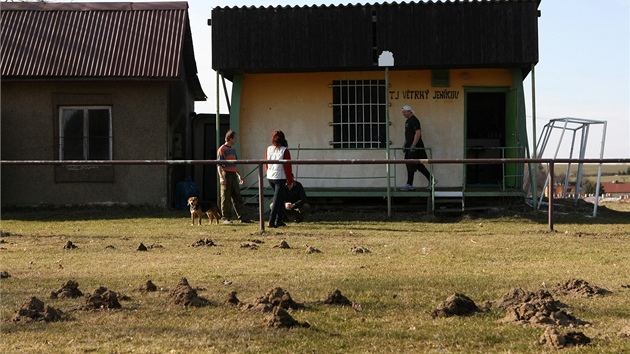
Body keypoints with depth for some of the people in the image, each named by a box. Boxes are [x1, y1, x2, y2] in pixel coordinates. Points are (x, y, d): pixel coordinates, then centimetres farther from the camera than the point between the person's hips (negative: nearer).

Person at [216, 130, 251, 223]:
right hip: (226, 174, -8)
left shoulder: (233, 149, 16)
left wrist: (239, 175, 24)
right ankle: (226, 218, 2)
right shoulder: (222, 149, -8)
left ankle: (242, 217, 7)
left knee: (237, 197, 6)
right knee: (226, 198, -2)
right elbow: (219, 164, -13)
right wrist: (221, 177, -22)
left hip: (233, 175, 8)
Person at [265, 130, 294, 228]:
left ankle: (279, 220, 21)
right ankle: (271, 221, -6)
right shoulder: (284, 151, -12)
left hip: (270, 178, 6)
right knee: (277, 200, -1)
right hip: (280, 178, -5)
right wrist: (290, 181, -1)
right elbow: (287, 167, -9)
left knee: (280, 198, 20)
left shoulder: (268, 149, 2)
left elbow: (266, 165, 10)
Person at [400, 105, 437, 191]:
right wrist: (405, 145, 20)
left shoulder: (414, 121, -13)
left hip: (415, 147, -10)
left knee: (411, 165, -7)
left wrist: (413, 146, -25)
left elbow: (418, 133, -21)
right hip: (410, 147, 10)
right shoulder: (408, 121, 19)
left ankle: (409, 185, -4)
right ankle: (431, 180, 16)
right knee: (418, 165, 11)